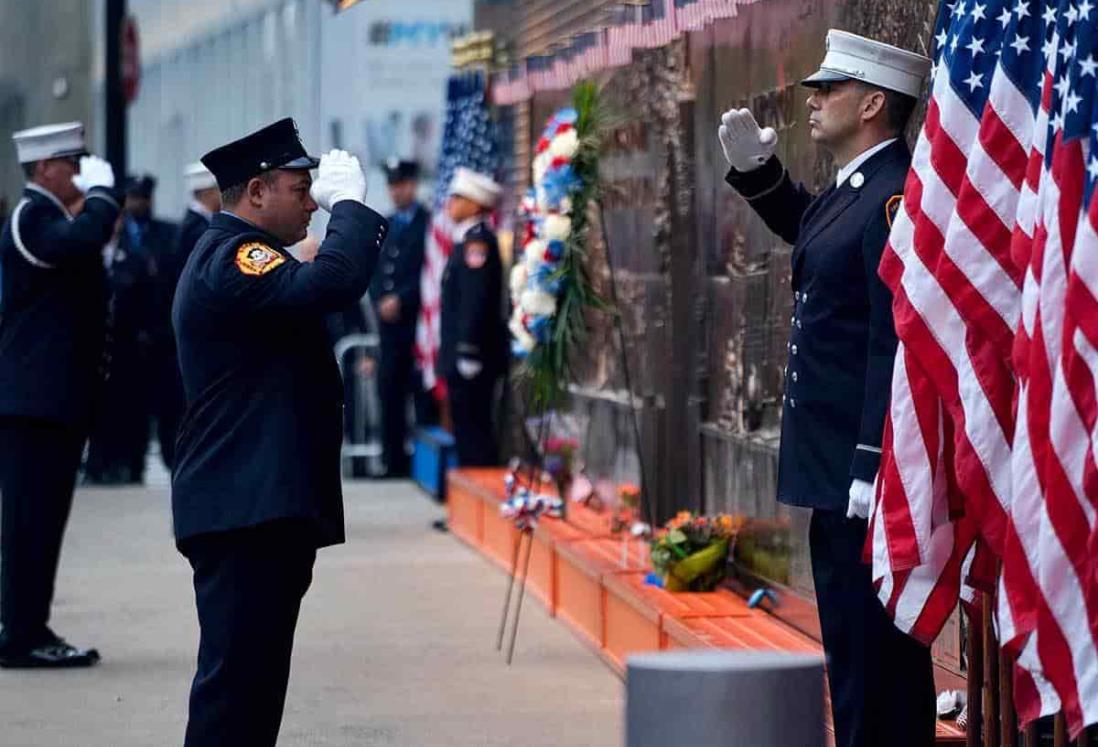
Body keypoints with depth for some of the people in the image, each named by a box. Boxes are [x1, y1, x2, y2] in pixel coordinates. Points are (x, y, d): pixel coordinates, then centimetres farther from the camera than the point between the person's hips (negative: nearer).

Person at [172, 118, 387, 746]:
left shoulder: (233, 257, 22)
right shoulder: (230, 258, -13)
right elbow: (330, 283, -28)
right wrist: (349, 203, -17)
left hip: (264, 511, 11)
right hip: (247, 509, -11)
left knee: (255, 676, 13)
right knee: (236, 676, -11)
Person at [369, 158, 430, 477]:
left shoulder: (429, 224, -4)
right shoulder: (384, 226, 18)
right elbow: (374, 270, 15)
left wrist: (400, 301, -14)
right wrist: (380, 302, -1)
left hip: (417, 320, -6)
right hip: (389, 323, 6)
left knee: (422, 393, -5)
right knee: (390, 394, 7)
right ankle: (395, 462, 12)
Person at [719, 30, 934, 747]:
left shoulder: (897, 199, -18)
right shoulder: (852, 190, 13)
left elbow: (896, 343, -23)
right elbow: (809, 232, 37)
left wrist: (875, 467, -25)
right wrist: (757, 169, 20)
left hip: (871, 471, -11)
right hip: (836, 472, 11)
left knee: (876, 653, -6)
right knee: (850, 642, 17)